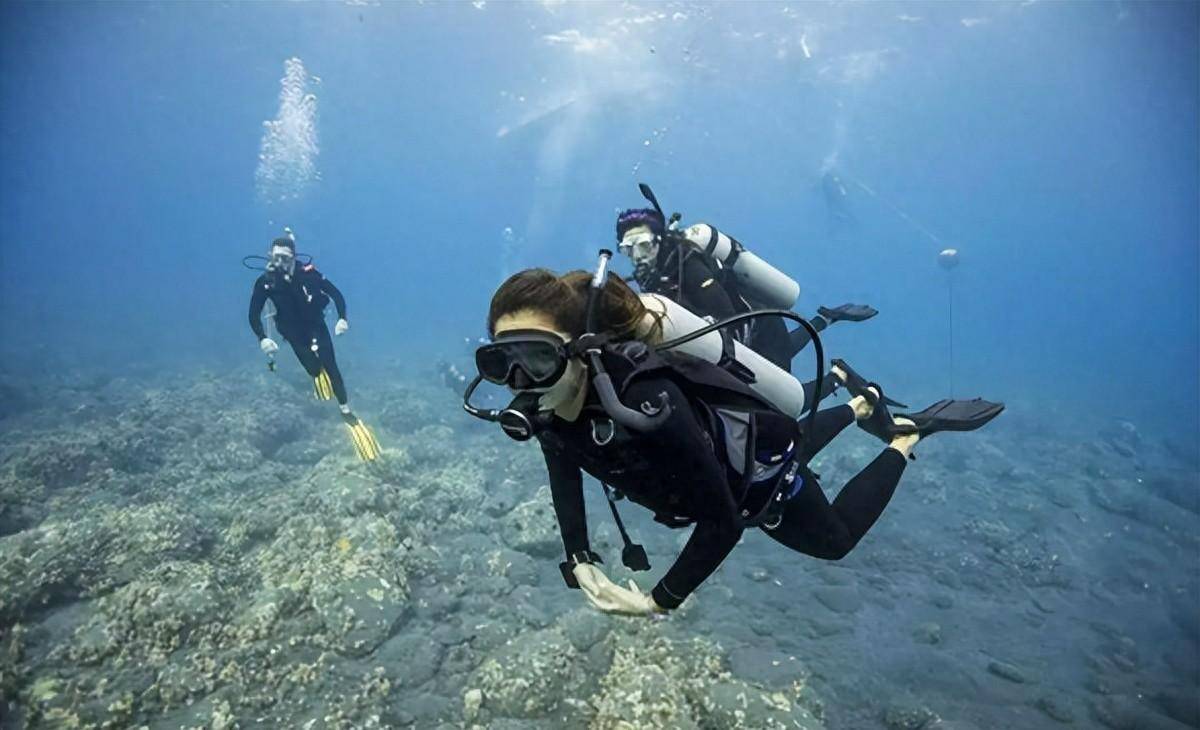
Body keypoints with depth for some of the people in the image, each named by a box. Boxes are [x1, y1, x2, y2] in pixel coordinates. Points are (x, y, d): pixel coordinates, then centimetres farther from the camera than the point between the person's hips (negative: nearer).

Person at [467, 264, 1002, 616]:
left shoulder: (645, 401, -47)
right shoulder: (545, 405, -25)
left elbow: (723, 521, -36)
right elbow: (563, 472, -5)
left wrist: (658, 601, -28)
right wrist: (578, 561, -14)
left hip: (758, 467, -6)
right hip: (706, 457, 6)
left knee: (835, 538, 24)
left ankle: (909, 432, 35)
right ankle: (860, 404, 56)